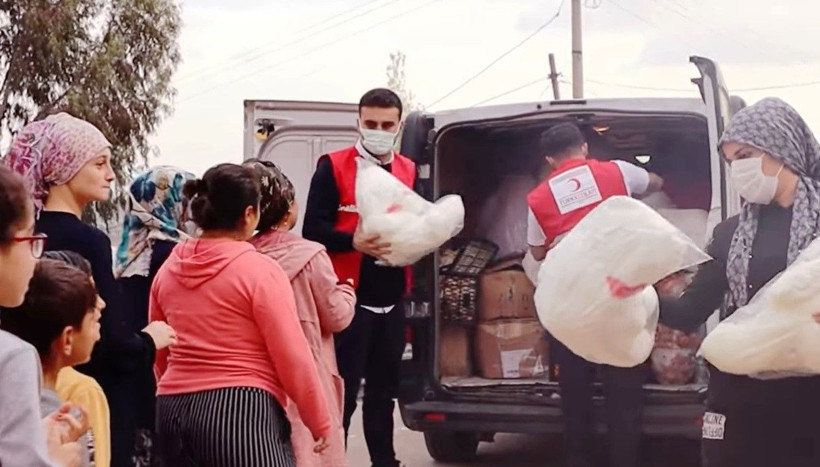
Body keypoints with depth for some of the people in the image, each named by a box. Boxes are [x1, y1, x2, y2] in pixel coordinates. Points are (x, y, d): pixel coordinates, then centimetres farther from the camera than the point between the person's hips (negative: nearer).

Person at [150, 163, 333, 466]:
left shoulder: (169, 270, 11)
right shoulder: (260, 271, -8)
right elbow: (293, 358, -9)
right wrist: (320, 423, 1)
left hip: (173, 413, 7)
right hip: (241, 410, -7)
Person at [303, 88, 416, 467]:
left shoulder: (409, 171, 11)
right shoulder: (333, 166, -5)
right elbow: (313, 229, -11)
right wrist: (353, 241, -26)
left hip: (392, 300, 5)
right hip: (348, 299, -5)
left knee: (384, 389, 15)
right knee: (342, 390, -3)